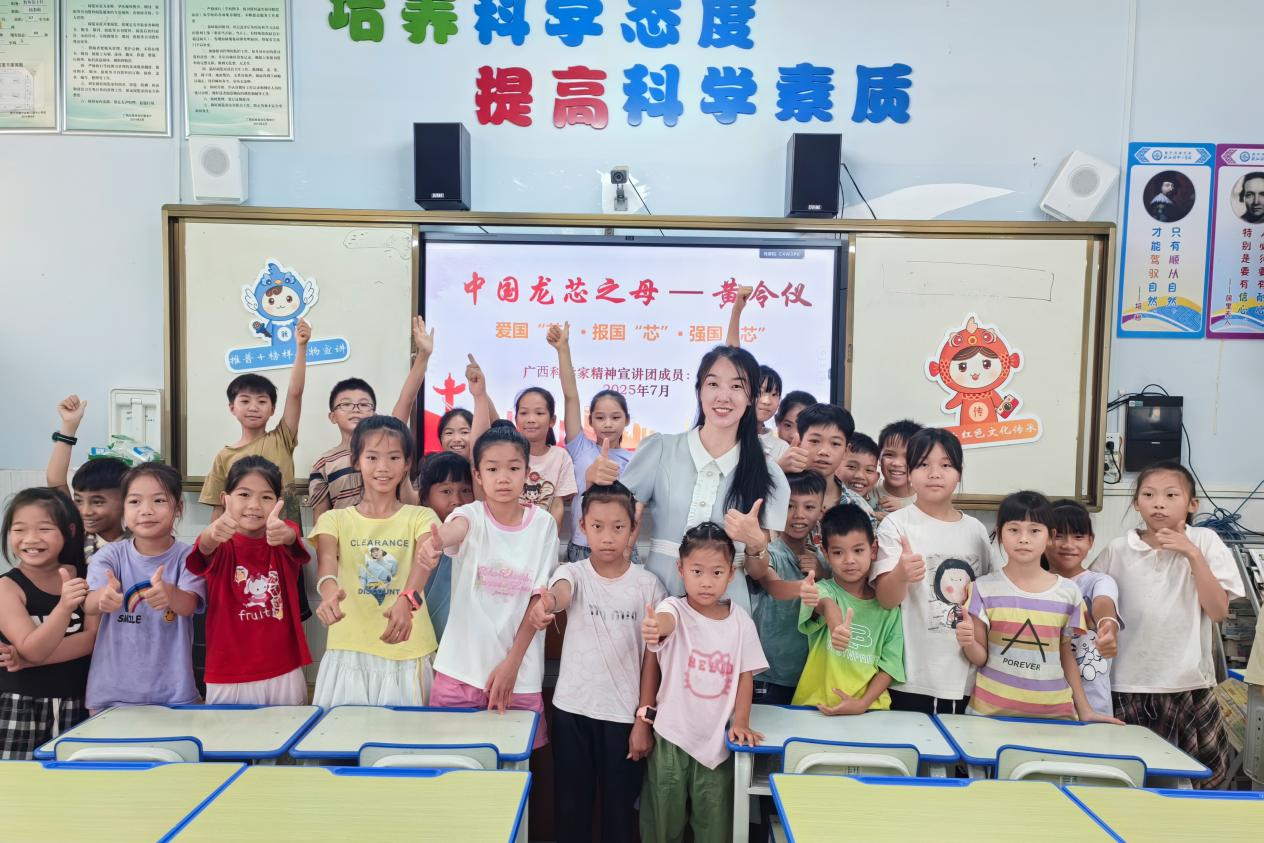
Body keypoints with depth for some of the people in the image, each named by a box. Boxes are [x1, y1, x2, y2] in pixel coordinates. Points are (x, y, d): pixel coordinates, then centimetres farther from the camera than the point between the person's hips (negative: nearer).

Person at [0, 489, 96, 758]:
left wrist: (26, 659, -17)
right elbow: (32, 649, -17)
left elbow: (94, 638, -7)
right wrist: (65, 606, -34)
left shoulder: (83, 577, 3)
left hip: (76, 705, 3)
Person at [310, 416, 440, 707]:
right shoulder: (335, 519, 5)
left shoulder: (421, 517, 2)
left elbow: (424, 562, -17)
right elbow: (326, 560, -15)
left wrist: (406, 599, -38)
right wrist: (330, 591, -38)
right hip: (348, 649, 1)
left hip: (406, 650, 0)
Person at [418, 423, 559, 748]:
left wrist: (512, 662, -8)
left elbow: (538, 599, -2)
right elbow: (455, 530, -31)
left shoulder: (543, 524, -3)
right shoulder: (470, 515, -6)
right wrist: (435, 542, -55)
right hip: (461, 668, 0)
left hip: (520, 671, 0)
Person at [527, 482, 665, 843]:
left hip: (624, 714, 0)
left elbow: (652, 657, -1)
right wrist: (545, 603, -56)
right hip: (572, 709, 1)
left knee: (620, 807, 11)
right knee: (570, 804, 13)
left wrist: (644, 719, -3)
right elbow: (561, 592, -32)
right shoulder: (574, 573, -6)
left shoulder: (647, 584, -5)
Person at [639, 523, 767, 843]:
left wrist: (741, 722, -5)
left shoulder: (740, 619, -3)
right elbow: (667, 621, -38)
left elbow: (745, 675, 5)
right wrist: (655, 627, -61)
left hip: (717, 741, 2)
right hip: (672, 737, -2)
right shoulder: (675, 608, -13)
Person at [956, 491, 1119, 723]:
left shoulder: (1068, 592, 0)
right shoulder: (985, 588, -6)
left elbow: (1066, 655, 11)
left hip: (1053, 712, 2)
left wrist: (1084, 710, 11)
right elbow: (980, 658, -3)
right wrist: (968, 643, -23)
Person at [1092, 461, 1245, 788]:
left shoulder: (1205, 542, 0)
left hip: (1188, 682, 0)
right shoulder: (1118, 551, 1)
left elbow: (1218, 611, -8)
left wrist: (1193, 554, -14)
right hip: (1128, 685, 0)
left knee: (1205, 776, 6)